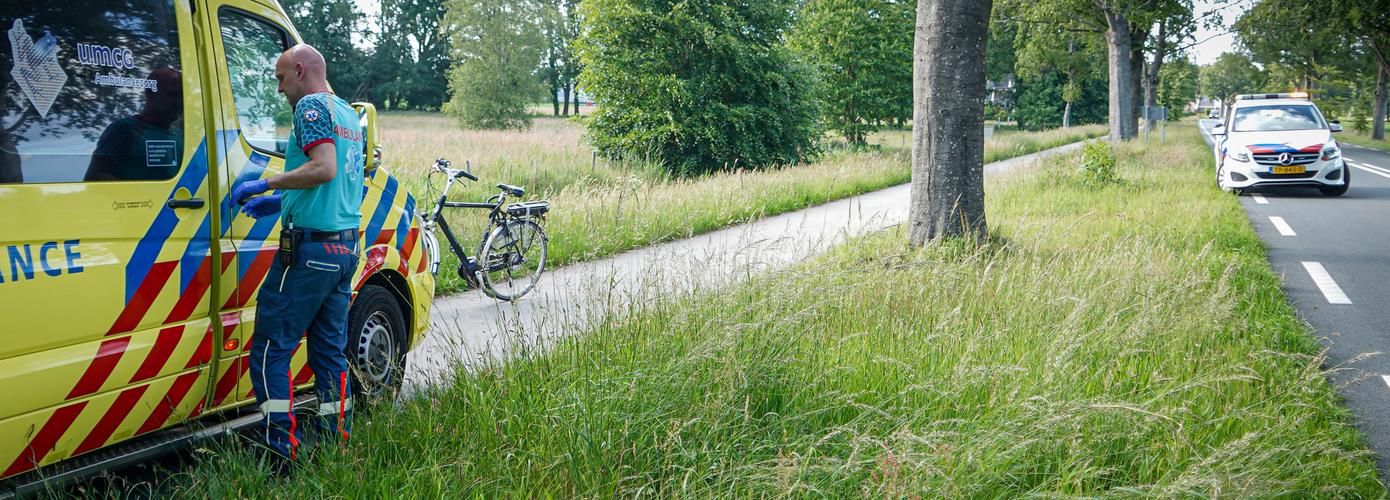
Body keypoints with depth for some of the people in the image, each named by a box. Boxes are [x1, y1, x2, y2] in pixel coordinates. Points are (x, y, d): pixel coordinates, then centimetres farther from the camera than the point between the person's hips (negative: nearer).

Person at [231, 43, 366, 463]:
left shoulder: (312, 106, -8)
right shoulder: (348, 114, 19)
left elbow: (324, 168, -23)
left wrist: (266, 184, -14)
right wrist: (282, 201, 25)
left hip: (310, 246, -9)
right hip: (346, 246, 9)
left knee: (270, 350, -4)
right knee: (330, 350, 14)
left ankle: (281, 448, -6)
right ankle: (336, 442, 18)